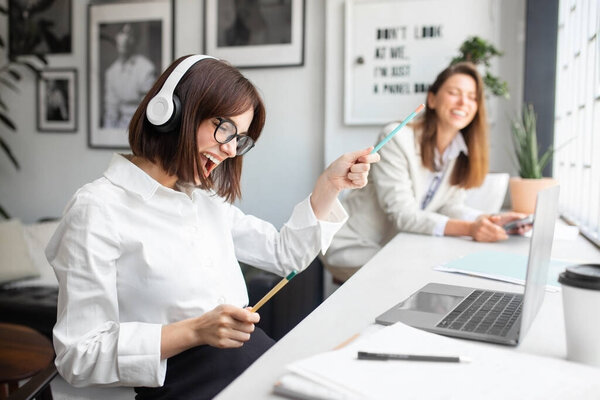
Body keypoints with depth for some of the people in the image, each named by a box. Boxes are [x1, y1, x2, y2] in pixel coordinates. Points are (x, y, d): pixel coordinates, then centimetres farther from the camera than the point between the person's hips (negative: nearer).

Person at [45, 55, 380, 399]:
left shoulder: (207, 198, 15)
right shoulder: (98, 211, -8)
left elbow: (285, 255, 21)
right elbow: (78, 357, -11)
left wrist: (331, 184, 10)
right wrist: (194, 331, -21)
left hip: (261, 360, 7)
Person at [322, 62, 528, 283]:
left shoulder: (463, 150, -2)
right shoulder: (397, 139, -21)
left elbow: (450, 206, -3)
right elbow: (402, 213, -28)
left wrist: (492, 220, -23)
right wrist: (468, 229, -39)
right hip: (354, 246, -6)